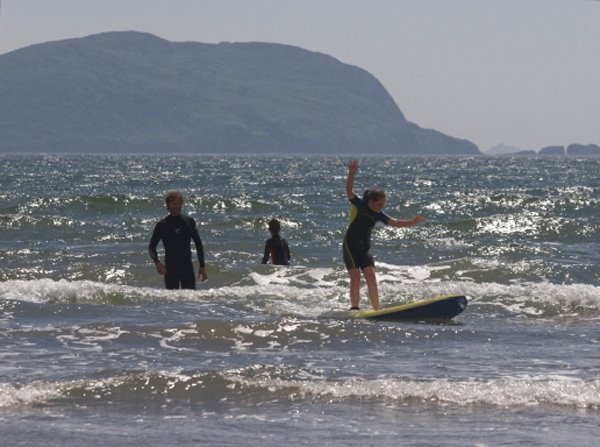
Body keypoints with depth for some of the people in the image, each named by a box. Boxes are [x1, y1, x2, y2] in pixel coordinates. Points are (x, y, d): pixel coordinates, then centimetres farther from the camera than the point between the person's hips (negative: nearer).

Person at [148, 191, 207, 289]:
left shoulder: (189, 222, 5)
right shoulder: (162, 225, -2)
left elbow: (199, 245, 11)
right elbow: (152, 247, 1)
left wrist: (202, 266, 8)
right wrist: (157, 262, -17)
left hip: (187, 267, 2)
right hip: (170, 269, -2)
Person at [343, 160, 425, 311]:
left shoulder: (378, 215, 7)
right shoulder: (359, 205, -8)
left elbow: (394, 222, 10)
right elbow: (349, 191, -21)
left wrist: (412, 222, 0)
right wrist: (351, 174, -35)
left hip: (365, 248, 5)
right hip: (350, 246, -5)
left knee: (371, 277, -6)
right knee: (355, 277, -14)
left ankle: (376, 310, -6)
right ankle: (354, 308, -8)